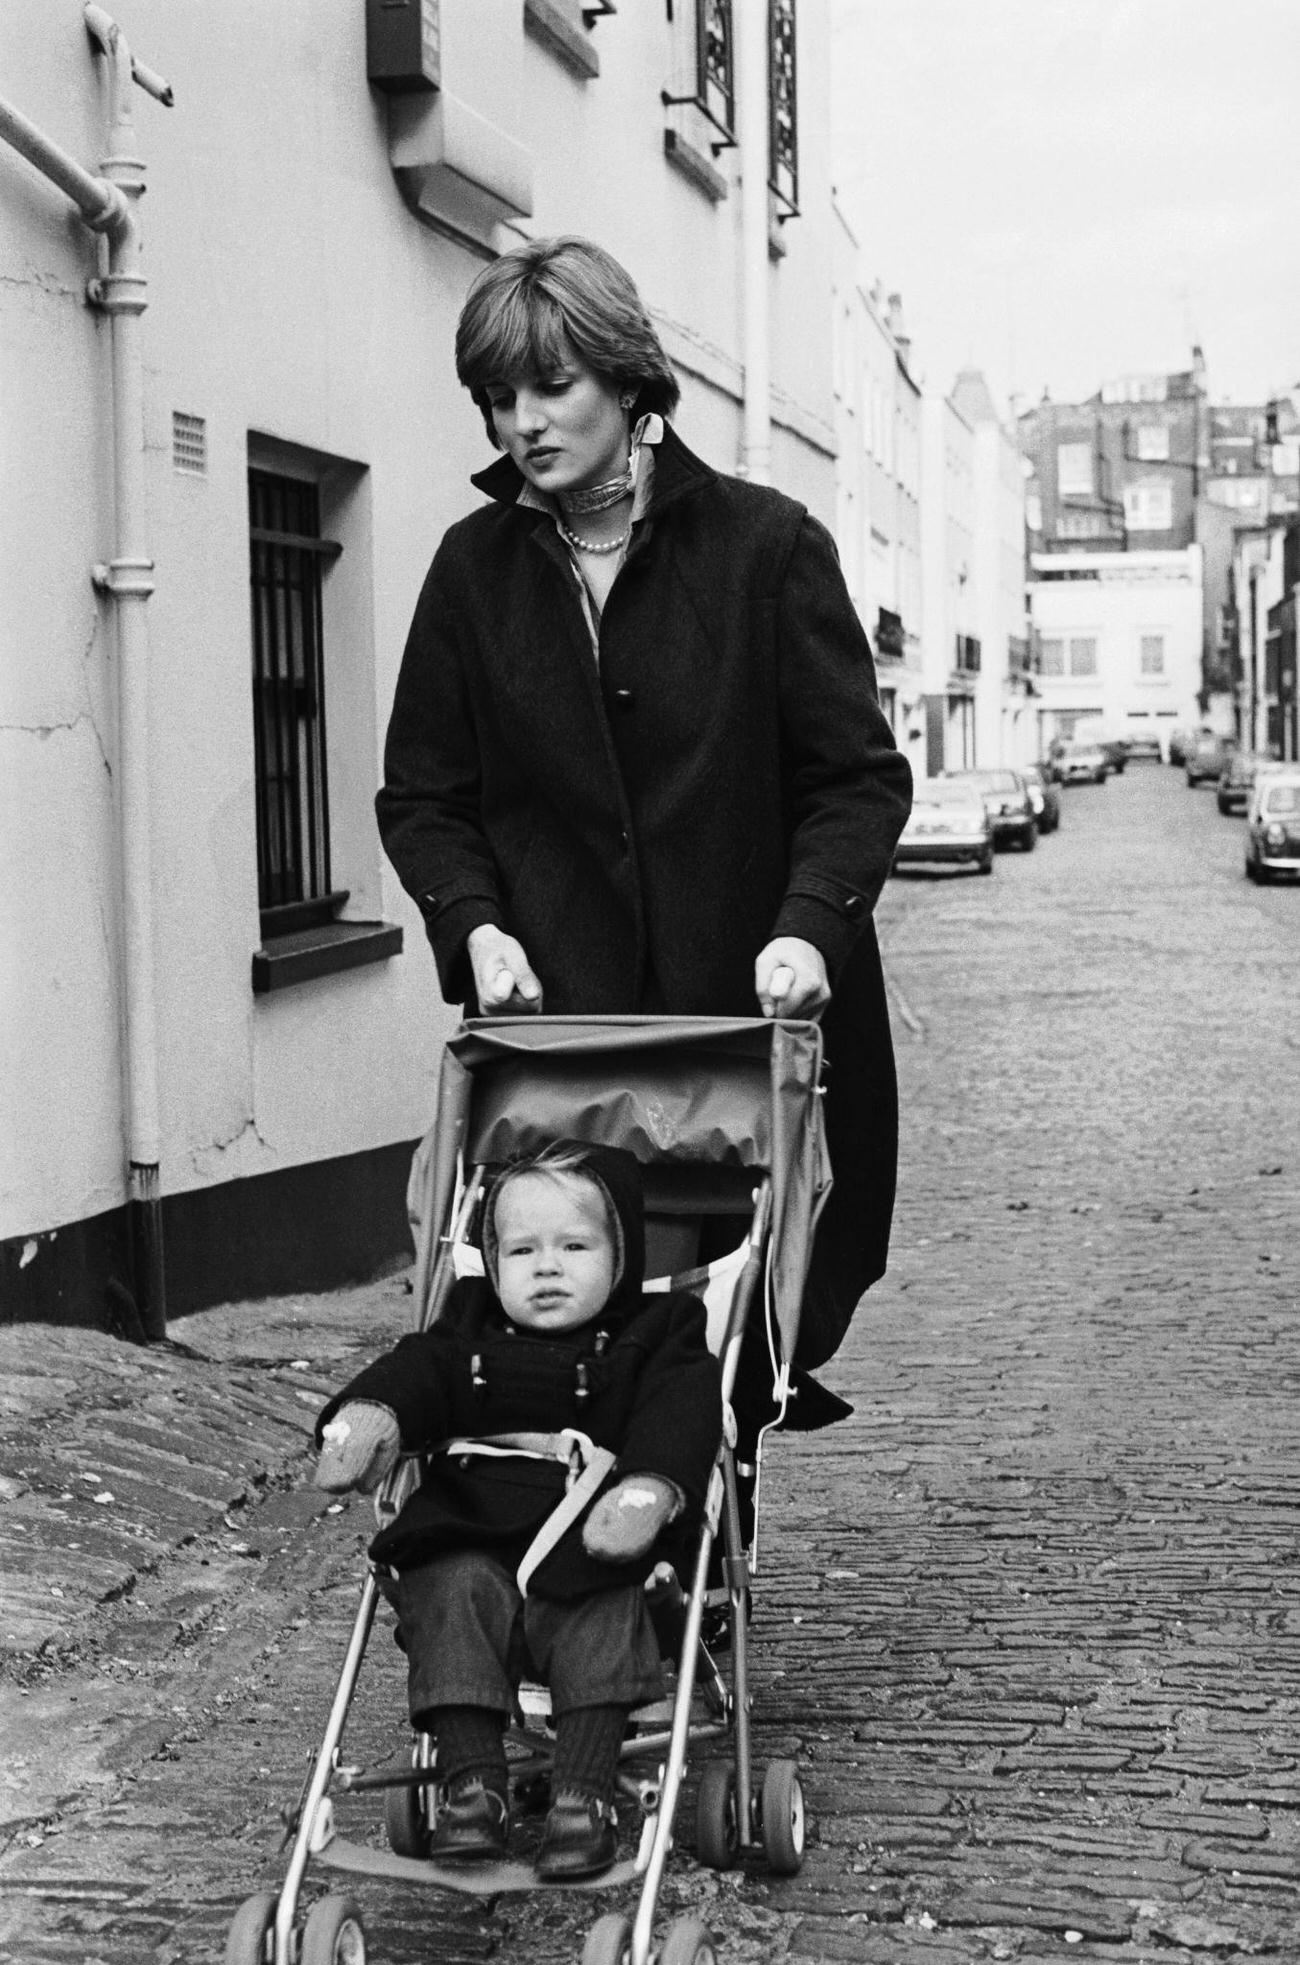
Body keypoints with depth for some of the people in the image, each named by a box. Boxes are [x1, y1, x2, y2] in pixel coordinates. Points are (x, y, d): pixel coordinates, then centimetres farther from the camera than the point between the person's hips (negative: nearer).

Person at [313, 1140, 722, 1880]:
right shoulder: (469, 1333, 18)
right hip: (473, 1545, 2)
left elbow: (679, 1419, -9)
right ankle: (471, 1782, -23)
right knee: (453, 1594, -25)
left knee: (607, 1614, -28)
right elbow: (416, 1370, 1)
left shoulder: (658, 1340, 9)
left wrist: (648, 1488, -31)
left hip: (592, 1551, -2)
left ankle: (586, 1797, -25)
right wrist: (368, 1414, -24)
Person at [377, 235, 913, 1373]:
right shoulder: (474, 568, 8)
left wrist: (809, 927, -16)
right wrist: (474, 926, -7)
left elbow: (861, 775, 0)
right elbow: (422, 795, 11)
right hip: (553, 1014, 2)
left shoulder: (767, 544, 0)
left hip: (751, 1013, -1)